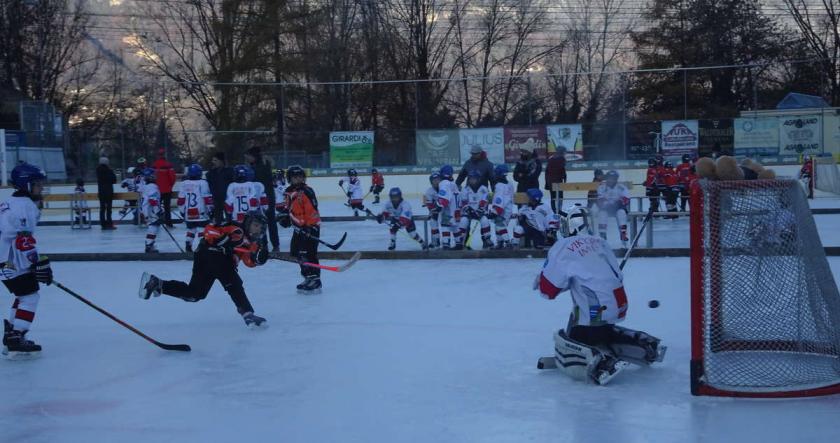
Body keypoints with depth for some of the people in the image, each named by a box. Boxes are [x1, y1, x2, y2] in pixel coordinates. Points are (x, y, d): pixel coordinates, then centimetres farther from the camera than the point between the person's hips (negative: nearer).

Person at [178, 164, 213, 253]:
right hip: (201, 212, -5)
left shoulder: (184, 184, 4)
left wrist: (182, 211, 15)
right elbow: (207, 198, -9)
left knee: (190, 228, 18)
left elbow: (181, 199, 6)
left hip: (189, 213, 5)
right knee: (202, 229, -3)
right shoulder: (203, 183, -9)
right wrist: (210, 209, 0)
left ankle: (188, 246, 17)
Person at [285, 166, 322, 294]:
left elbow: (312, 210, -23)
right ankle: (308, 277, 27)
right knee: (296, 252, 16)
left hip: (310, 226, -10)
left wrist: (309, 227, -26)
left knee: (308, 253, -14)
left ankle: (314, 280, -11)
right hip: (299, 227, 10)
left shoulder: (307, 192, -18)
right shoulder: (289, 192, 10)